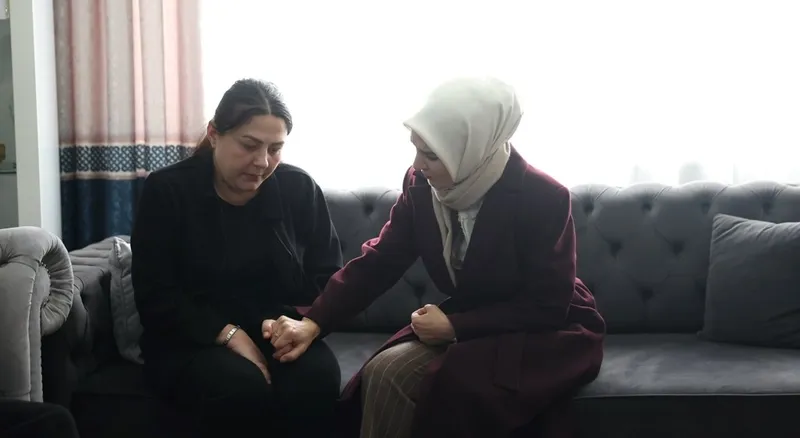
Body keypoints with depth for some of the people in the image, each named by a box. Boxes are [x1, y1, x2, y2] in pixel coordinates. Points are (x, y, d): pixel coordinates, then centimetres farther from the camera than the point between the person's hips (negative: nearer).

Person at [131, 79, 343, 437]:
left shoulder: (299, 189, 1)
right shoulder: (166, 191, -5)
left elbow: (329, 277, 4)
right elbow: (156, 298, -9)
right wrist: (229, 334, -23)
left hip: (277, 335, 2)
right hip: (190, 342, -2)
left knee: (318, 374, -32)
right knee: (240, 383, -35)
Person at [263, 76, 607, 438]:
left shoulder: (543, 198, -23)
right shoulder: (421, 185, -8)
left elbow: (547, 308, -20)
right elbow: (378, 261, -6)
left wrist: (455, 326, -25)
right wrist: (313, 323, -18)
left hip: (550, 335, -5)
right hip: (471, 325, 5)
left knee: (456, 386, -31)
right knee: (386, 373, -21)